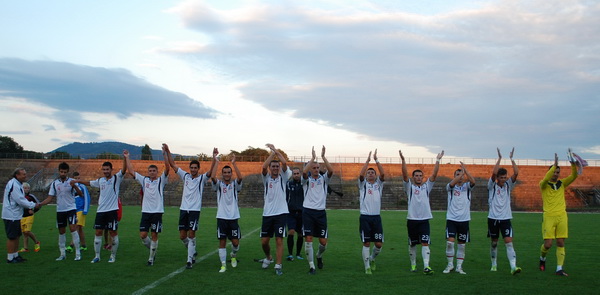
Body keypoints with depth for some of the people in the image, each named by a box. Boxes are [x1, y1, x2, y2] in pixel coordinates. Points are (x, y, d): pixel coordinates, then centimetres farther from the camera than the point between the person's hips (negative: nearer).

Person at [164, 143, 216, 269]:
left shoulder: (202, 178, 0)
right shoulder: (185, 176, 10)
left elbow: (210, 171, -19)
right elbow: (173, 165, 9)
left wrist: (214, 158, -32)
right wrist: (167, 152, 1)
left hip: (195, 210, -4)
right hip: (183, 208, 4)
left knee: (191, 234, -8)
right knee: (182, 236, 6)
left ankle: (190, 260, -2)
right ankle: (192, 253, 30)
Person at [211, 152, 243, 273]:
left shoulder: (235, 184, 5)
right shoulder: (219, 184, 4)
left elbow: (240, 177, -16)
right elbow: (212, 177, -17)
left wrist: (233, 163, -18)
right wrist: (216, 161, -19)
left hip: (233, 217, 0)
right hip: (222, 217, 0)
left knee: (235, 242, 0)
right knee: (222, 242, 0)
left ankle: (234, 256, 30)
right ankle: (223, 265, 8)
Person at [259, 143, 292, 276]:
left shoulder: (283, 178, 4)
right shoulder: (266, 178, 7)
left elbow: (284, 163, -12)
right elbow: (264, 166, -13)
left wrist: (276, 150, -6)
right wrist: (272, 152, -8)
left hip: (281, 213, -2)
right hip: (267, 214, 2)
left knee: (279, 240, -5)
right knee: (264, 241, 6)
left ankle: (278, 265, 2)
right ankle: (268, 258, 33)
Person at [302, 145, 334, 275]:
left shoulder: (323, 179, 9)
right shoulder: (307, 180, 5)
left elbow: (331, 170, -11)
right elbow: (304, 172, -18)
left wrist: (323, 156, -14)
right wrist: (313, 157, -16)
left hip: (321, 212, 2)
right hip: (308, 212, -2)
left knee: (323, 241, 4)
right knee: (308, 239, -7)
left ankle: (319, 256, 35)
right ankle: (311, 266, 2)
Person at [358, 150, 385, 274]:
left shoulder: (378, 184, 12)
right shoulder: (363, 184, 8)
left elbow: (383, 174, -5)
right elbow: (361, 174, -11)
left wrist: (376, 160, -8)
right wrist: (368, 160, -8)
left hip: (376, 217, 2)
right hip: (365, 217, -2)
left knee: (379, 244, 1)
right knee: (366, 243, -2)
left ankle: (372, 259, 29)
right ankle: (367, 267, 7)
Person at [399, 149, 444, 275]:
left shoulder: (427, 186, 10)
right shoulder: (409, 187, 4)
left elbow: (434, 174, 2)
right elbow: (405, 174, -10)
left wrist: (437, 160, -5)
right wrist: (403, 160, -21)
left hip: (424, 219, 1)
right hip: (412, 219, -1)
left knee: (425, 243, -9)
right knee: (412, 244, 9)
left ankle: (426, 266, -15)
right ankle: (413, 264, 24)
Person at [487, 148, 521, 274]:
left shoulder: (508, 186, 5)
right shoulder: (492, 186, -3)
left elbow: (516, 173, -9)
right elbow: (494, 173, -21)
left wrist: (511, 158, -10)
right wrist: (499, 158, -18)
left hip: (506, 218, 1)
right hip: (493, 218, -1)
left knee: (509, 242, -11)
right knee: (494, 243, 10)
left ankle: (513, 267, -19)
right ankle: (494, 264, 27)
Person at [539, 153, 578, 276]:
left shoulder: (562, 183, 12)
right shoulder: (544, 184, 0)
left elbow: (574, 176, -1)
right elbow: (546, 178, -23)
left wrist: (573, 164, -17)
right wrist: (555, 164, -27)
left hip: (562, 216, 4)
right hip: (549, 216, -4)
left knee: (561, 243, 1)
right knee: (548, 244, -6)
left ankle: (559, 269, 4)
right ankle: (542, 258, 24)